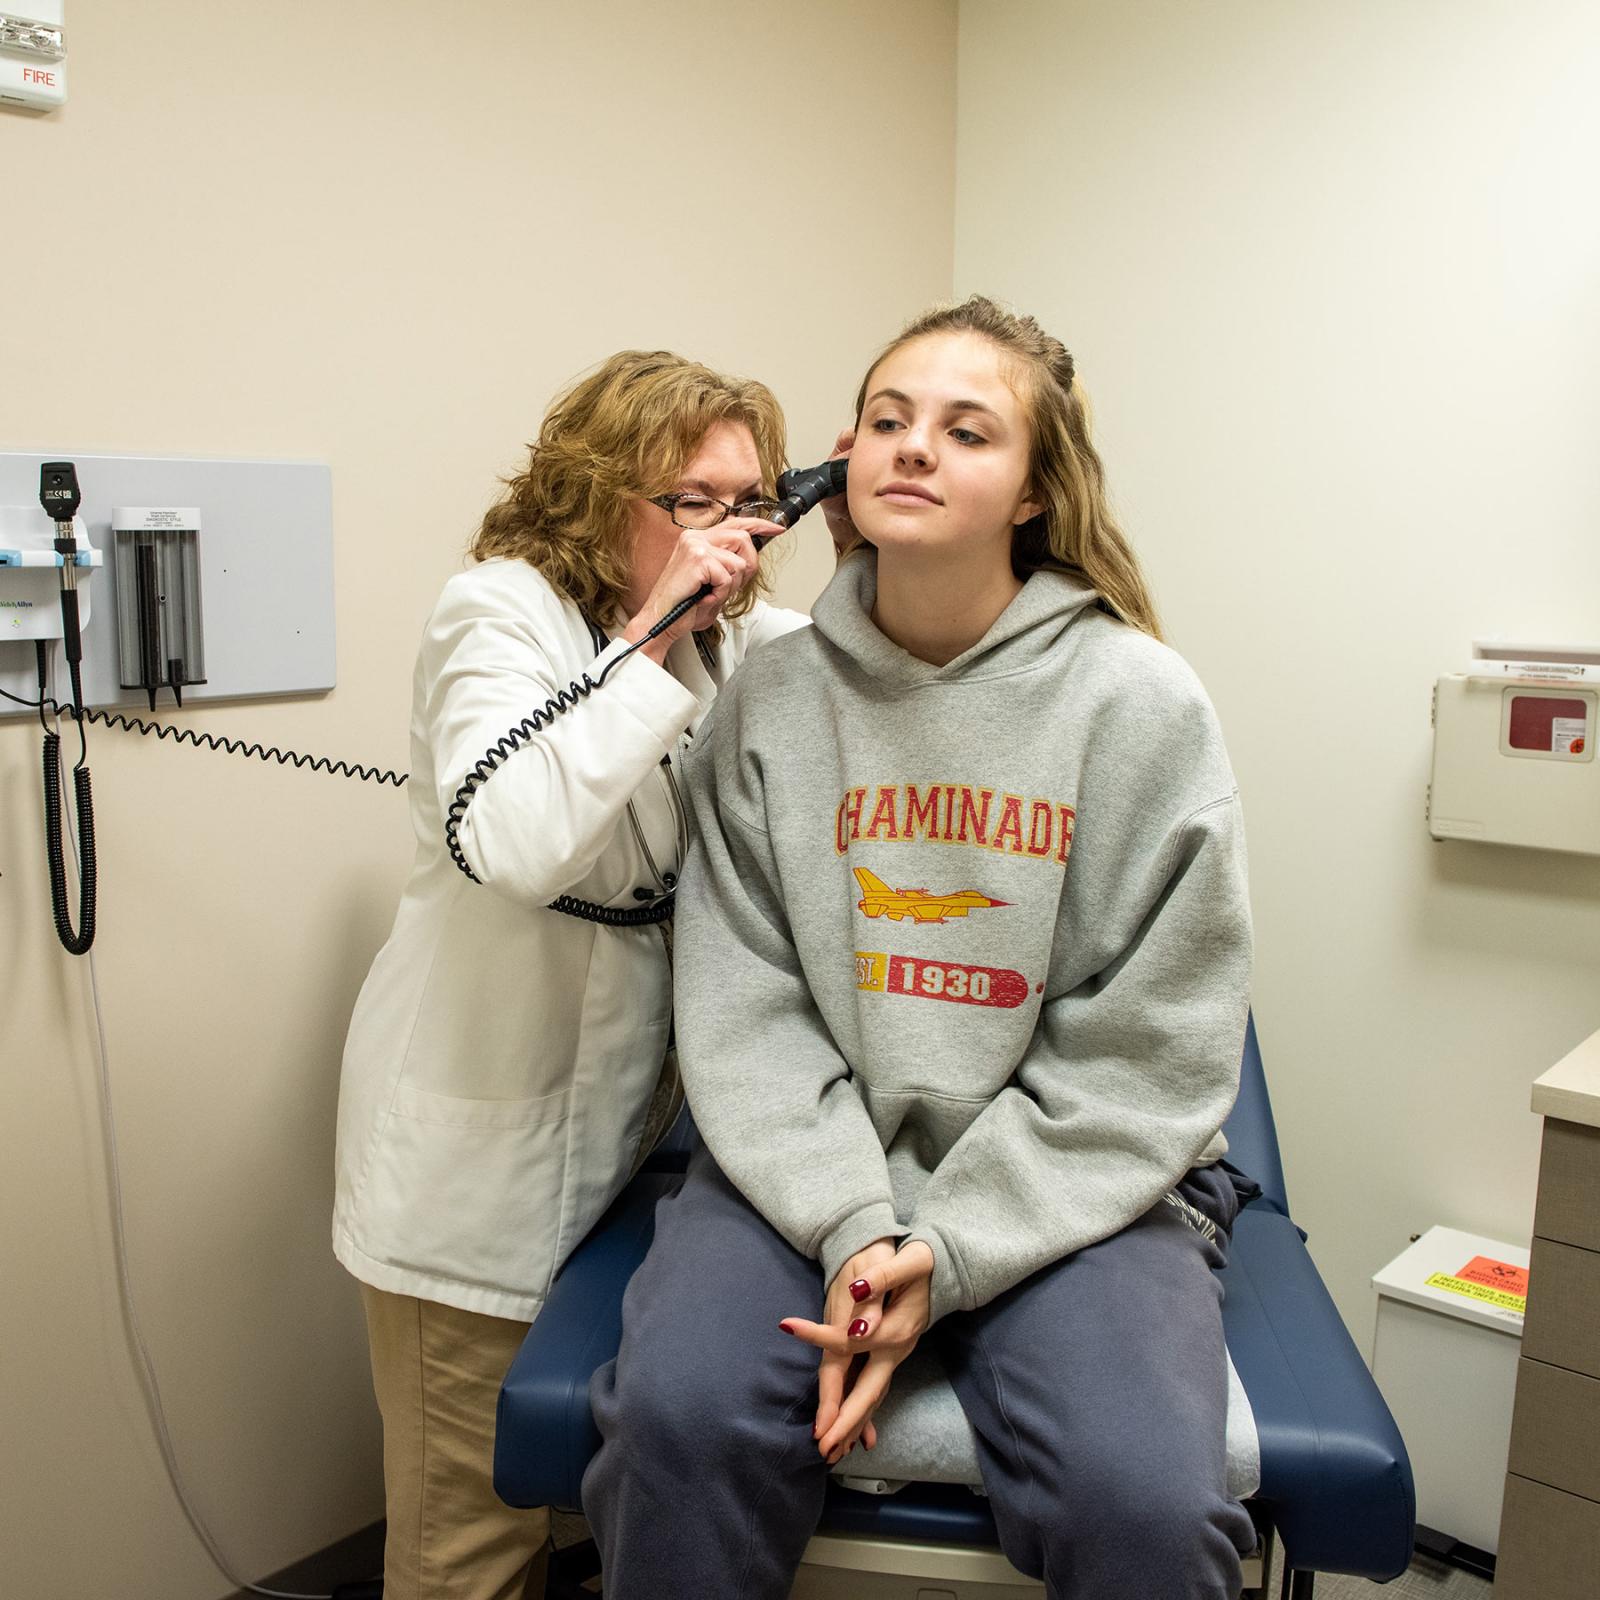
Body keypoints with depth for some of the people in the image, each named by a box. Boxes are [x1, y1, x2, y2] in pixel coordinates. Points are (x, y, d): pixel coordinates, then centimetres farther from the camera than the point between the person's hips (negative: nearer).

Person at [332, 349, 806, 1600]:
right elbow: (509, 840, -31)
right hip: (485, 1134, -6)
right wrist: (654, 633, -29)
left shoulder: (741, 633, 5)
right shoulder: (500, 611, -15)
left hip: (630, 1107, 6)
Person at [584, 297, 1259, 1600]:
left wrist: (949, 1253, -14)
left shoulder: (1141, 702, -5)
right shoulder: (773, 699, 2)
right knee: (679, 1412, -25)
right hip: (816, 1168, 2)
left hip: (1072, 1185, -1)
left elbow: (1147, 1057, -6)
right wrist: (853, 1224, -15)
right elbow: (743, 1012, -1)